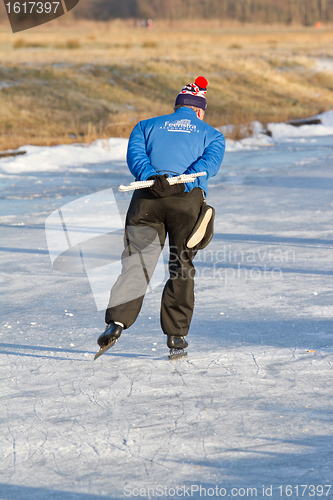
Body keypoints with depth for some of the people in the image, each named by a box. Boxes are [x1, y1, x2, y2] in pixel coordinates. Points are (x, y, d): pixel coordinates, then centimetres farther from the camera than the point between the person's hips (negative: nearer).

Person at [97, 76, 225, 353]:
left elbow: (135, 154, 6)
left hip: (148, 195, 1)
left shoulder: (147, 126, 27)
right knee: (182, 267, 10)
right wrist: (183, 184, -12)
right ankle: (176, 333, 9)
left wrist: (152, 177, -9)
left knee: (137, 261, -2)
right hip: (189, 198, -1)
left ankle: (116, 321, -20)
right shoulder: (212, 135, 23)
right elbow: (210, 162, 1)